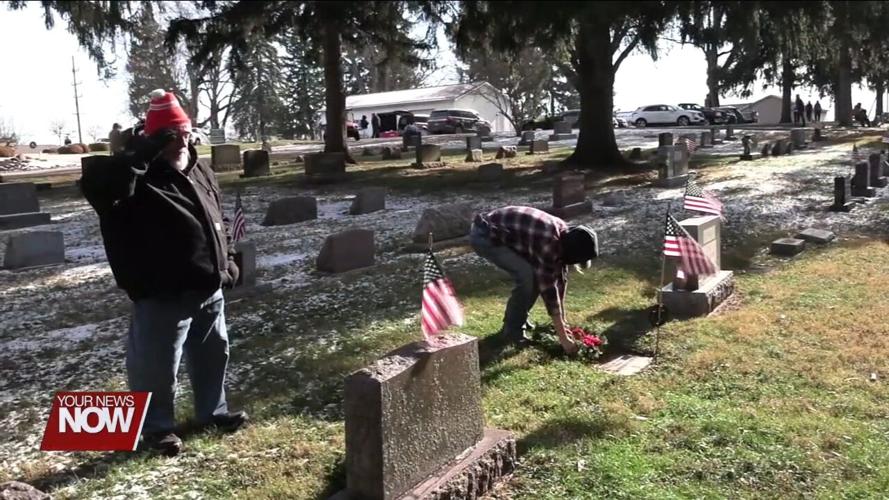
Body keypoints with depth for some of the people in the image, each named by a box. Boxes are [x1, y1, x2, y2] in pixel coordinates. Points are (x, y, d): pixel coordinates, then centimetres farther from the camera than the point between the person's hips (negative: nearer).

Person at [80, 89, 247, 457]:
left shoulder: (200, 171, 8)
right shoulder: (139, 177, -15)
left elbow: (218, 219, 20)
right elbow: (96, 188, -37)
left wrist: (227, 259, 13)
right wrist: (139, 153, -37)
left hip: (208, 289, 8)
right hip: (163, 296, -7)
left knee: (213, 353, 20)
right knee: (158, 364, 5)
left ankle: (213, 410, 39)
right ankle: (157, 426, 25)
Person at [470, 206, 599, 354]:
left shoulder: (563, 234, -2)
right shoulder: (548, 242, -29)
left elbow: (560, 276, 6)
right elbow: (548, 288, -27)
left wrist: (562, 320, 8)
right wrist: (563, 338, -23)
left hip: (501, 233, 9)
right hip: (485, 235, -9)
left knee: (537, 274, 5)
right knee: (528, 276, -19)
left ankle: (518, 319, 20)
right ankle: (512, 331, -4)